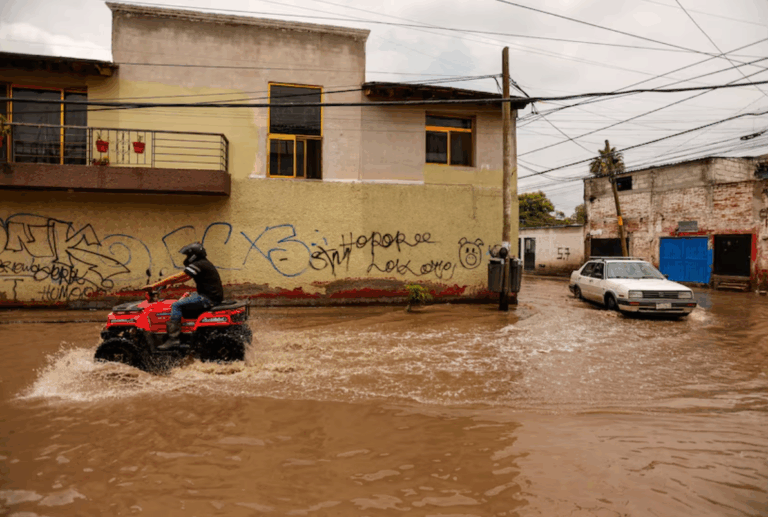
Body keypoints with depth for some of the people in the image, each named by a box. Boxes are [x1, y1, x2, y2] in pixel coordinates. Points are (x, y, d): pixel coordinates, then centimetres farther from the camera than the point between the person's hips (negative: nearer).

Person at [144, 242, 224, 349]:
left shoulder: (198, 265, -14)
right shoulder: (203, 263, 18)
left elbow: (176, 277, -15)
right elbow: (185, 278, 26)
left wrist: (155, 285, -11)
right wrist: (169, 282, 18)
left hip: (209, 298, -11)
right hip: (214, 295, 11)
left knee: (176, 305, -13)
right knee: (186, 296, 27)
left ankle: (174, 338, -15)